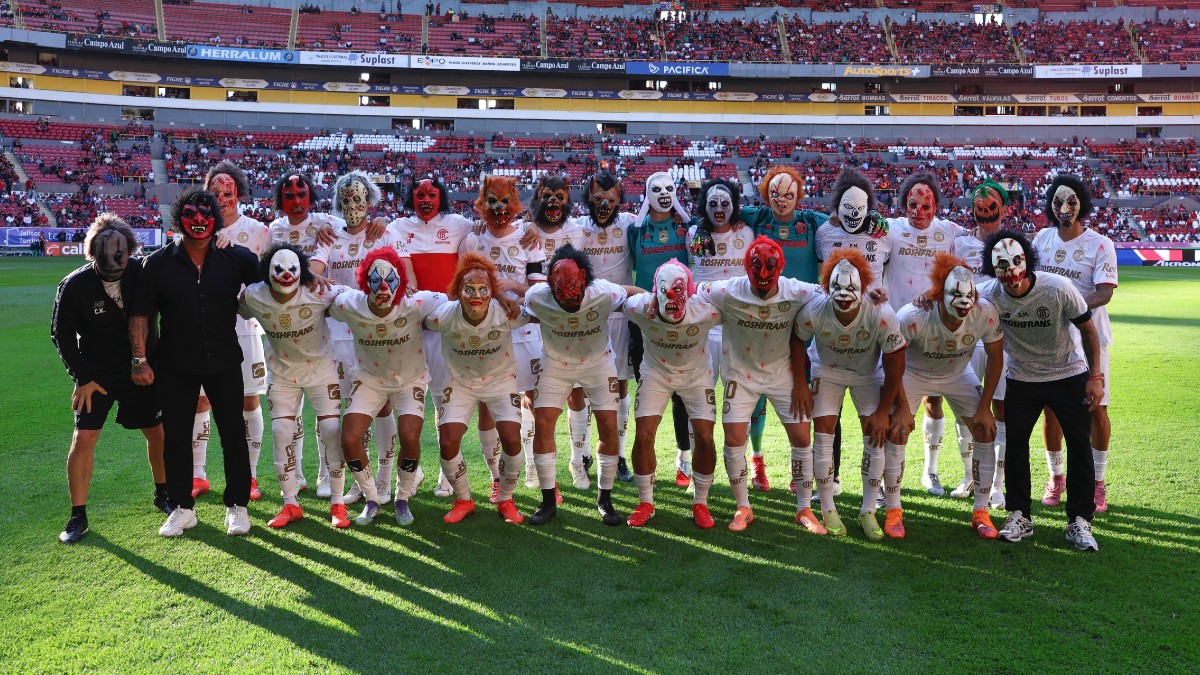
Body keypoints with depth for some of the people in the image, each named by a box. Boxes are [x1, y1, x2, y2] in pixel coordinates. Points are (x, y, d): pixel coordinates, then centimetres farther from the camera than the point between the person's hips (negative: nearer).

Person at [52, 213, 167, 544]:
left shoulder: (143, 272, -15)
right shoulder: (74, 285, -16)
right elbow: (62, 334, -5)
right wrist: (82, 378, -8)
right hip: (95, 374, -1)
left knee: (157, 432, 8)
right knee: (83, 439, -6)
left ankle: (162, 494, 30)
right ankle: (78, 516, 9)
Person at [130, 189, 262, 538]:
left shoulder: (236, 259, -2)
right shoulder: (158, 263, -2)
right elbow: (140, 314, -2)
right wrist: (140, 359, -8)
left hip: (224, 362, 0)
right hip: (175, 366, 0)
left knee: (233, 433, 4)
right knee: (176, 436, 8)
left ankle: (237, 505, 18)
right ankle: (182, 508, 22)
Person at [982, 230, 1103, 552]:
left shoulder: (1059, 288, -23)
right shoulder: (990, 296, -18)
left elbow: (1087, 329, -12)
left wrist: (1095, 377, -12)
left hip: (1069, 375, -1)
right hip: (1022, 379, 2)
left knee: (1079, 444, -3)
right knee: (1015, 443, 0)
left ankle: (1079, 521, 9)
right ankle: (1019, 516, 13)